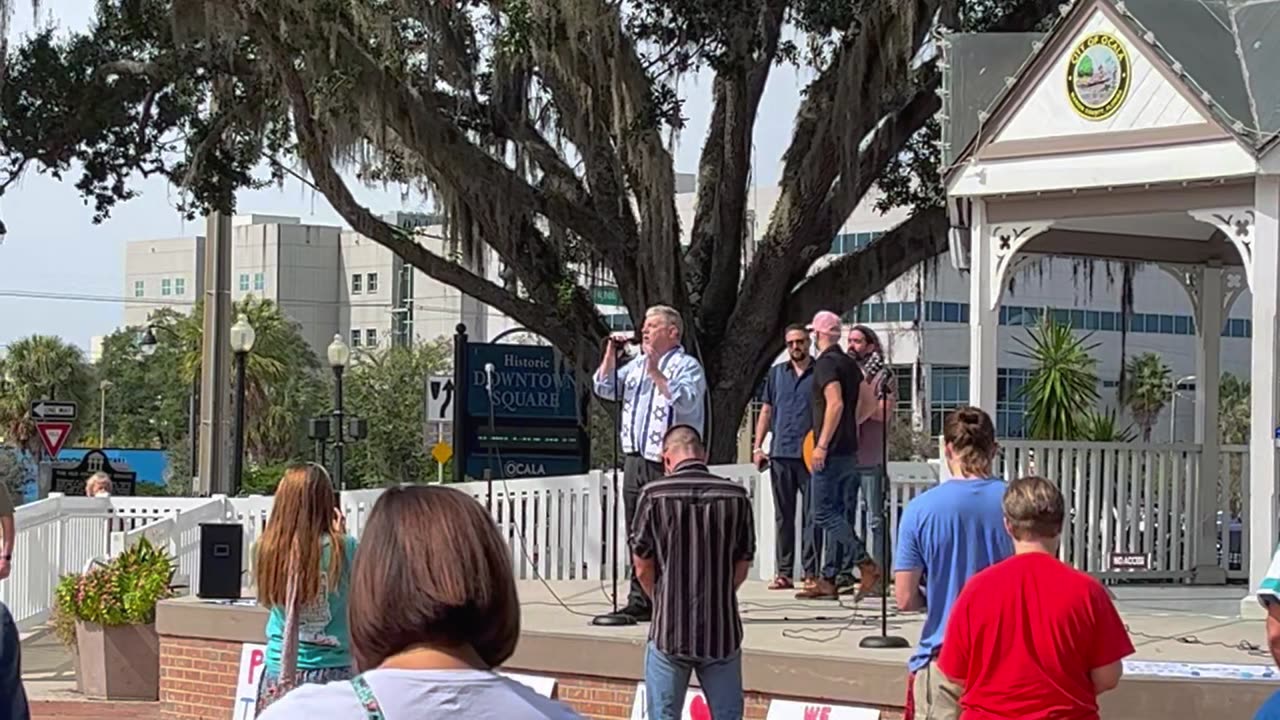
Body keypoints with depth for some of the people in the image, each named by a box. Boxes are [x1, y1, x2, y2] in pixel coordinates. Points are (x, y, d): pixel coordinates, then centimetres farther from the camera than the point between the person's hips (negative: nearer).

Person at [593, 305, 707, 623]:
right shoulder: (637, 365, 19)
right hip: (635, 461, 8)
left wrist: (655, 373, -23)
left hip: (667, 464, -8)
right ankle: (640, 601, 13)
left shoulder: (686, 366, -5)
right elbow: (604, 388, 18)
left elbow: (684, 401, -21)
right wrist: (611, 354, 7)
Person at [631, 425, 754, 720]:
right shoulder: (736, 496, -2)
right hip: (723, 631, 2)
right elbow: (741, 568, 5)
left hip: (669, 630, -2)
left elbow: (643, 568, -1)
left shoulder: (654, 495, -8)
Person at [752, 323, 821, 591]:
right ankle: (784, 573, 11)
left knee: (811, 515, -3)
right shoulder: (776, 373, 14)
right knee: (783, 516, 7)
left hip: (810, 455, -4)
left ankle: (811, 573, 0)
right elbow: (766, 411, 17)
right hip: (780, 454, 4)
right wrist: (757, 448, 9)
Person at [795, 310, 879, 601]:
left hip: (831, 452, -9)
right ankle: (828, 580, 10)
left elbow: (836, 403, -22)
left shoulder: (825, 363, -11)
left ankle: (866, 565, -16)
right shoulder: (850, 364, 15)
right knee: (839, 515, 8)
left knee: (824, 514, -7)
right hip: (850, 451, 9)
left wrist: (822, 444, -21)